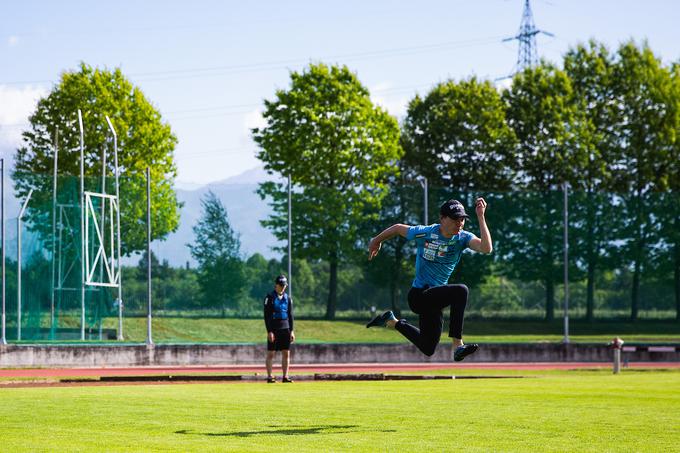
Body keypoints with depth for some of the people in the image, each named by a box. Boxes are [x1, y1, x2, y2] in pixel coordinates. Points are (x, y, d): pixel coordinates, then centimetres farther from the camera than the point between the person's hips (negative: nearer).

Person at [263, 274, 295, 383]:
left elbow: (290, 315, 15)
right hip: (273, 329, -5)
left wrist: (291, 331, 8)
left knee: (286, 353, 2)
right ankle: (269, 377, 0)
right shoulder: (269, 297, -4)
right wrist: (269, 331, -14)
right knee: (271, 353, -2)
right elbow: (266, 316, -8)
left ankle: (285, 376, 6)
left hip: (285, 329, 5)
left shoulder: (288, 298, 11)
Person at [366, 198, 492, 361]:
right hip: (418, 295, -6)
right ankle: (458, 346, -33)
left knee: (428, 349, 17)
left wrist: (480, 217, -31)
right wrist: (376, 241, 19)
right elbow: (398, 228, 3)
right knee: (460, 291, -32)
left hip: (433, 298, 6)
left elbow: (486, 248, -26)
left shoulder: (463, 237, -7)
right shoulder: (424, 233, -15)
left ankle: (392, 321, 37)